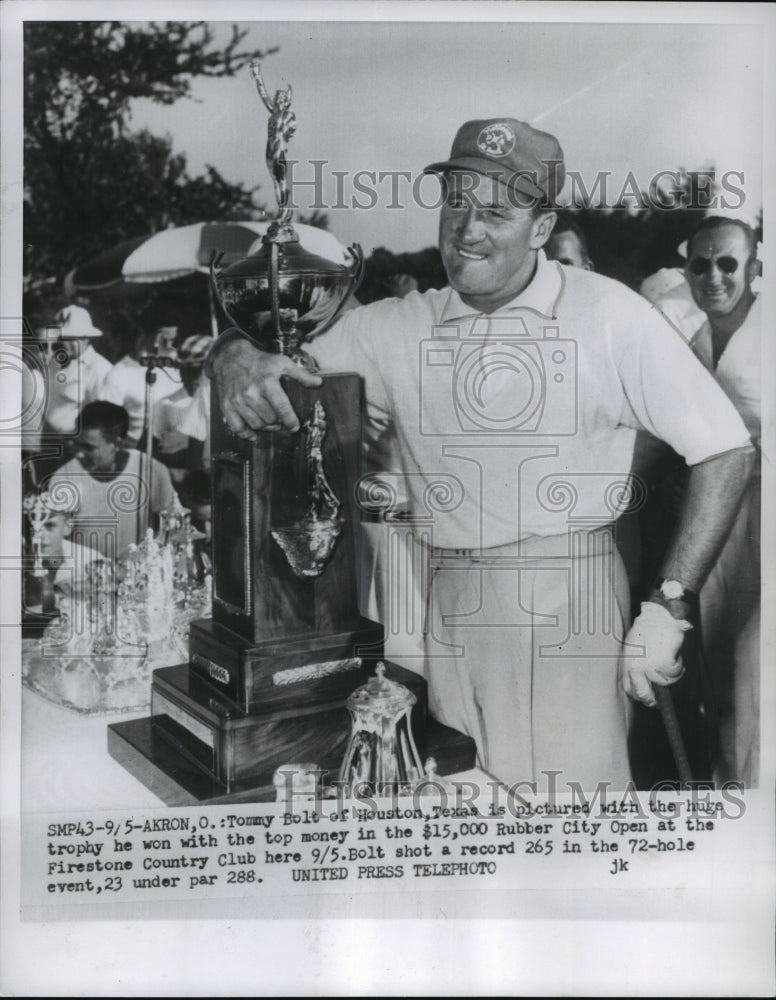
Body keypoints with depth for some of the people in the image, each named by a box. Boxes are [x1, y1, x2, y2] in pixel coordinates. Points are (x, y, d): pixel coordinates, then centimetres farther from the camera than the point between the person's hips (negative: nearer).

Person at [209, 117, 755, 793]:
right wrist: (237, 356, -18)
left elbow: (726, 451, -5)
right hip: (450, 610, 3)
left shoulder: (607, 314, -4)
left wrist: (668, 608, -10)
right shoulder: (396, 328, 7)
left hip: (570, 602, -3)